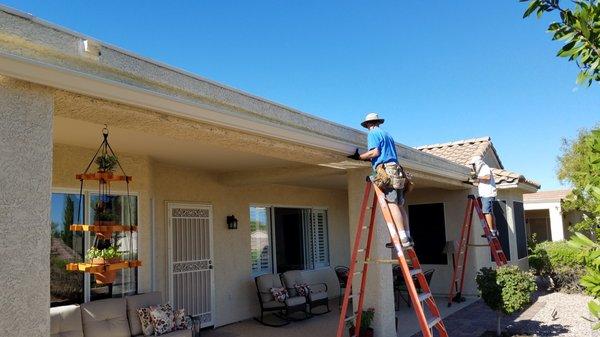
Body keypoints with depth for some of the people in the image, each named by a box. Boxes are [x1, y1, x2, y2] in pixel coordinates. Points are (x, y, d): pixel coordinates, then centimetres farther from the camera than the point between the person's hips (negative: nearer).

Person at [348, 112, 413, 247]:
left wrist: (359, 157, -2)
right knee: (399, 205, 6)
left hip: (386, 170, -8)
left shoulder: (373, 133, 3)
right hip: (396, 169, 8)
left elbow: (375, 152, -10)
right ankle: (408, 236, 4)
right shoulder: (387, 134, 28)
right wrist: (371, 159, 36)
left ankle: (403, 238, -19)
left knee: (392, 204, -13)